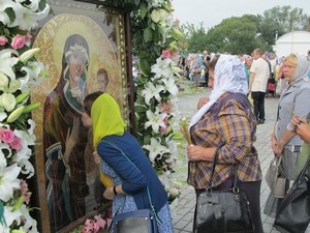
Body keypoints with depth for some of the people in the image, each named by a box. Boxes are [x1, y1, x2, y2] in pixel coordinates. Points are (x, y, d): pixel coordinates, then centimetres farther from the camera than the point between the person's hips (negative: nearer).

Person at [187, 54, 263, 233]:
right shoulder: (227, 99, 10)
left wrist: (202, 153, -23)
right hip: (221, 180, 10)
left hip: (231, 183, -10)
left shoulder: (231, 103, -22)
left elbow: (239, 148, -30)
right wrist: (207, 107, 12)